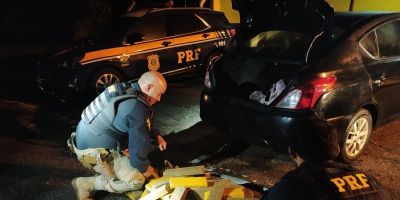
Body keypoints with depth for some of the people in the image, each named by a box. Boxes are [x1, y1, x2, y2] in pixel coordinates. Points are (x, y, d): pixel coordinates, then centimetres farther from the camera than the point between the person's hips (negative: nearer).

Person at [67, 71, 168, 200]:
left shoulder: (126, 89, 4)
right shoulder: (137, 108, -26)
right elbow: (140, 143, -18)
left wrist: (156, 135, 9)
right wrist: (144, 167, -1)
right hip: (92, 151, -10)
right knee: (137, 180, -7)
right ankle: (85, 184, -3)